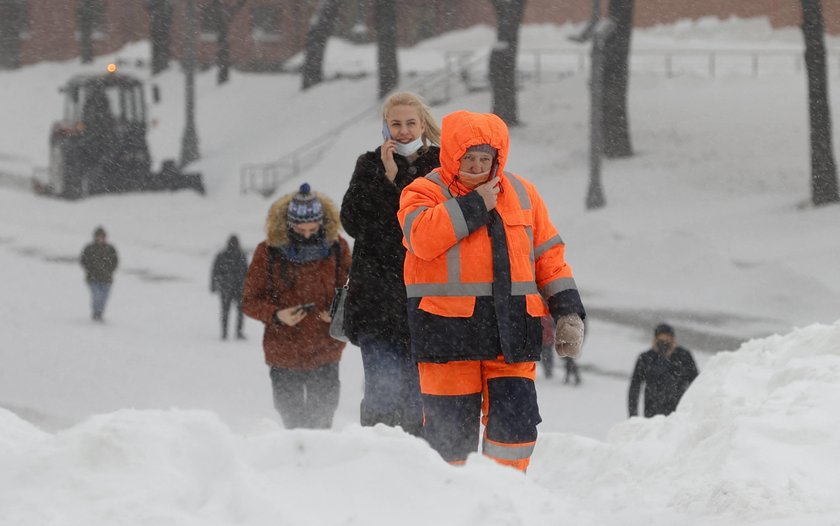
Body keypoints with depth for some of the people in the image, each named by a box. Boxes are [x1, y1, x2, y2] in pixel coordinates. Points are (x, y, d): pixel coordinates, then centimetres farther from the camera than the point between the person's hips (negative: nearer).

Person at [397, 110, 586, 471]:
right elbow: (422, 237, -20)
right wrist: (475, 205, -12)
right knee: (452, 431, -2)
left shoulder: (522, 194, 15)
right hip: (449, 330, -3)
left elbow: (549, 258, 18)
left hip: (511, 331, 3)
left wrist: (568, 312, 10)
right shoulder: (424, 193, 2)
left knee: (516, 425, -4)